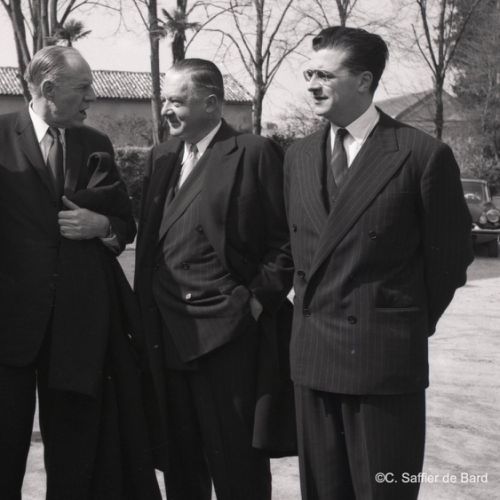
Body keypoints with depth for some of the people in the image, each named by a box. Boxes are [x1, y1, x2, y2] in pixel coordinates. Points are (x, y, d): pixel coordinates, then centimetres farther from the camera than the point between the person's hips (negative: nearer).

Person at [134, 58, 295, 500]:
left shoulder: (256, 153, -6)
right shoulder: (161, 158, 13)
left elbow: (285, 240, -6)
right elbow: (148, 239, 15)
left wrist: (260, 298, -11)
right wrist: (147, 310, 7)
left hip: (229, 331, -6)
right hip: (168, 333, 6)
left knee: (237, 464, 3)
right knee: (179, 462, 16)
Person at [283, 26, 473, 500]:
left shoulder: (423, 154, -10)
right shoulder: (298, 155, 9)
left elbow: (448, 256, -3)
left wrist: (414, 326, 5)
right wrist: (313, 308, 13)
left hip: (385, 355, -5)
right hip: (311, 355, 5)